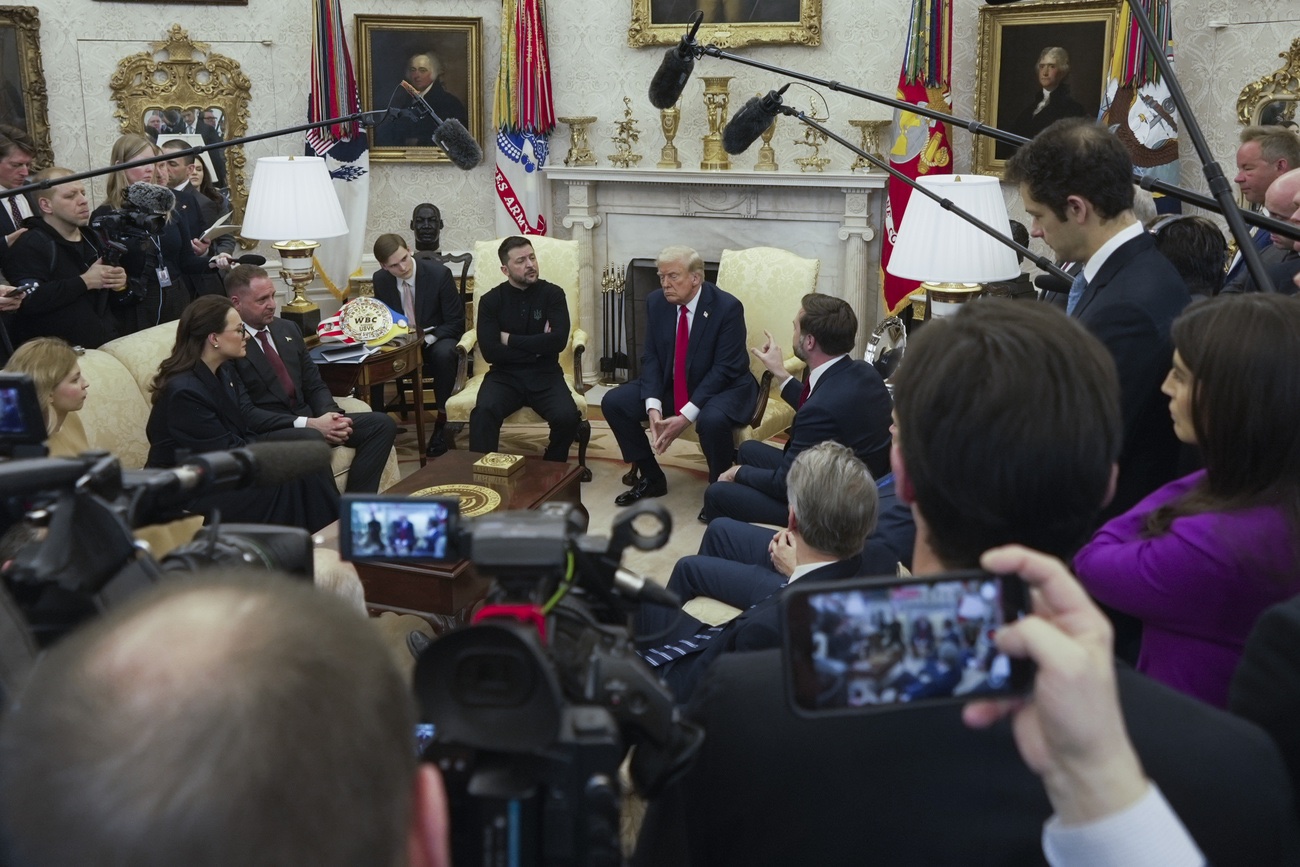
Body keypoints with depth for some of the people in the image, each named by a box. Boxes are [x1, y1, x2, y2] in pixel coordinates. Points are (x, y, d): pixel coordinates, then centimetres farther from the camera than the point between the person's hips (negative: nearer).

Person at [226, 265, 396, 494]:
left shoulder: (288, 329, 15)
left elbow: (315, 385, 16)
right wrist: (308, 424, -21)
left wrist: (330, 415, -7)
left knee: (383, 424, -7)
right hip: (269, 433, -8)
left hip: (309, 418, 8)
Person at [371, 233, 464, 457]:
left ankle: (442, 423, -26)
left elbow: (455, 323, -11)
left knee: (444, 354, -38)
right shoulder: (380, 280, -5)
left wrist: (427, 338, -26)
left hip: (436, 341, -3)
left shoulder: (439, 273, -17)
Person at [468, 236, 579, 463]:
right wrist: (538, 346, -8)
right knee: (483, 413, -32)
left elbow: (558, 340, -12)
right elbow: (490, 352, -8)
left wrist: (510, 340, -8)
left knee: (568, 417, -27)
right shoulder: (491, 300, 3)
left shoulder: (552, 294, 3)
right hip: (505, 375, 0)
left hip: (544, 375, 0)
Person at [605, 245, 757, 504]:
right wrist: (653, 407, -20)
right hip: (671, 385, 6)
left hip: (723, 387, -6)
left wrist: (685, 416, -29)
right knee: (613, 402, -8)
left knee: (712, 420, -38)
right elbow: (651, 357, -3)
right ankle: (651, 478, 8)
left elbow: (724, 369, -22)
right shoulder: (656, 302, -5)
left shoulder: (727, 307, -21)